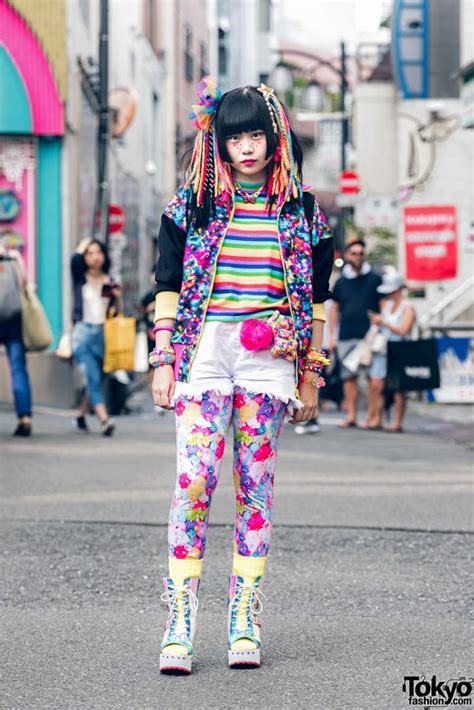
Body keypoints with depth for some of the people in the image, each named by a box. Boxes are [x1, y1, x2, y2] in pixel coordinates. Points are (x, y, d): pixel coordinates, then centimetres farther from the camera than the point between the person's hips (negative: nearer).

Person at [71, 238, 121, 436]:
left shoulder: (110, 282, 12)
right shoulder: (80, 279, 3)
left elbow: (113, 312, 14)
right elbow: (75, 261, -19)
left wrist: (116, 298, -5)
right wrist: (83, 246, -2)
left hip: (103, 333, 4)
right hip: (83, 332, -4)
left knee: (96, 380, 9)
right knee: (92, 378, -16)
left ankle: (80, 416, 28)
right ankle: (104, 420, -24)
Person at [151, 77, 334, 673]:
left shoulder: (301, 211, 10)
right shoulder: (192, 205, 8)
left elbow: (316, 301, 12)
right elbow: (168, 288, 8)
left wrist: (311, 377, 9)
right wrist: (163, 361, 1)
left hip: (269, 360, 1)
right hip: (203, 354, -1)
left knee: (256, 488, 1)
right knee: (194, 482, -12)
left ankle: (245, 624, 6)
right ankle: (179, 626, -10)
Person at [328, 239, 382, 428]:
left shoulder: (374, 279, 5)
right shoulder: (341, 282, 13)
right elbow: (334, 309, 17)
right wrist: (332, 336, 10)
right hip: (346, 336, 3)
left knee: (373, 377, -6)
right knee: (349, 376, 3)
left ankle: (372, 416, -4)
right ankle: (351, 415, 7)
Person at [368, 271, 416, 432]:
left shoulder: (407, 308, -6)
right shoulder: (386, 304, 16)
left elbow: (403, 330, -17)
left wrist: (383, 322, -17)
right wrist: (375, 321, 1)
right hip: (382, 349, 7)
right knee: (377, 384, 2)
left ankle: (397, 422, -5)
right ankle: (378, 419, 9)